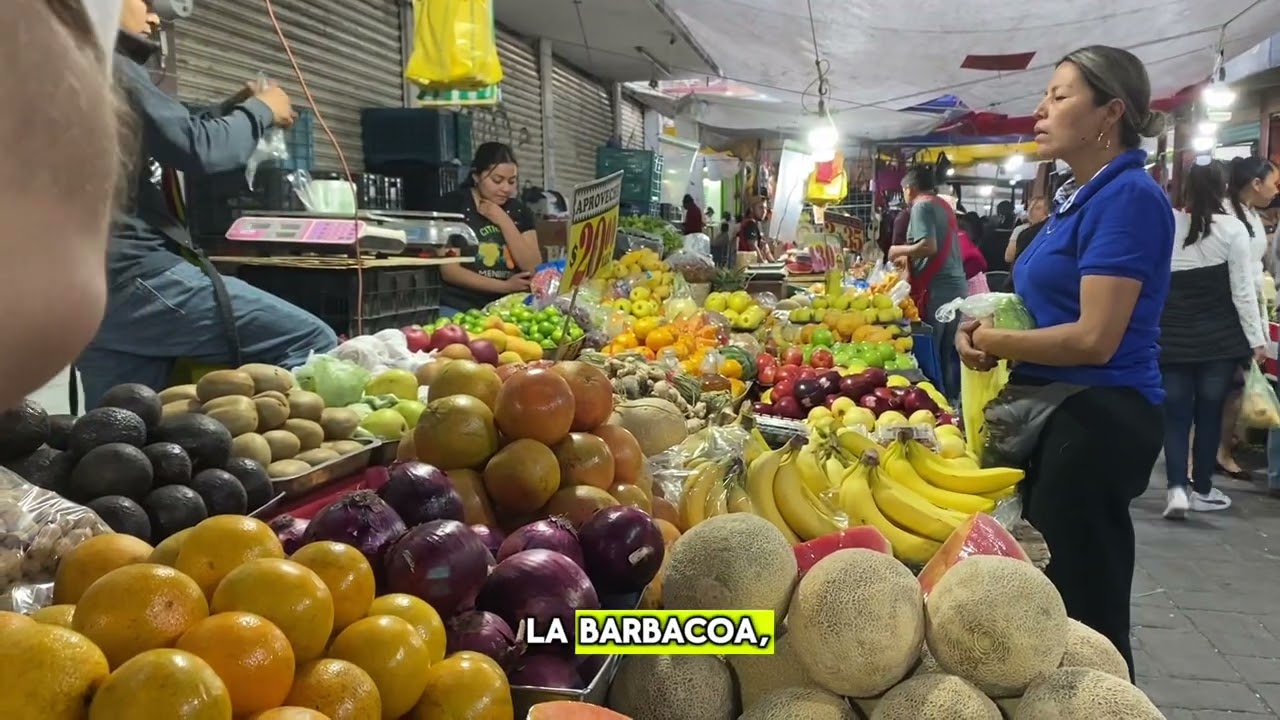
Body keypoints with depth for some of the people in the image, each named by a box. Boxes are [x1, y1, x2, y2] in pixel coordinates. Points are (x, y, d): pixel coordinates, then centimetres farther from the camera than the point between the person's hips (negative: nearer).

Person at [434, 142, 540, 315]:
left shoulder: (519, 210, 11)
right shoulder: (453, 203, -1)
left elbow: (534, 269, 0)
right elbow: (449, 271, -8)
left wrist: (504, 221, -6)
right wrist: (505, 286, -11)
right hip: (460, 306, -4)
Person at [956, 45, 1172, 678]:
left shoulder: (1128, 196, -17)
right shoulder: (1082, 198, 12)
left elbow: (1094, 338, -24)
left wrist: (992, 341, -10)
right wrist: (988, 330, 0)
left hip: (1096, 421, -10)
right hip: (1062, 413, 10)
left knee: (1084, 613, 3)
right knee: (1056, 600, 21)